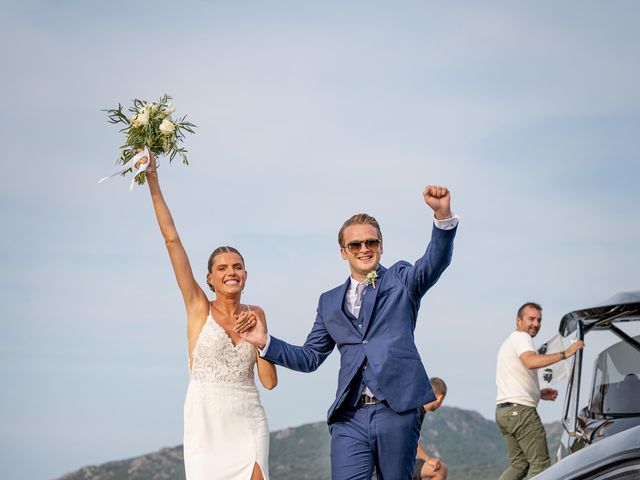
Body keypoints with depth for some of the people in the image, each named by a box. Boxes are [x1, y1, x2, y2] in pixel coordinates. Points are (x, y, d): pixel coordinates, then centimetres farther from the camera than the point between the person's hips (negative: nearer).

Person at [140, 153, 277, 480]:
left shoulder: (255, 314, 9)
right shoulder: (199, 308, 2)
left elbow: (269, 381, 6)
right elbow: (171, 239, -4)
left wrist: (259, 334, -6)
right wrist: (153, 181, -8)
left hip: (248, 426, 2)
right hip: (206, 426, -2)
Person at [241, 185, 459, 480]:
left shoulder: (400, 280, 12)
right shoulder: (330, 302, 20)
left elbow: (435, 262, -8)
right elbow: (310, 357, 22)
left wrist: (442, 214, -27)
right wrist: (265, 342, 7)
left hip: (397, 410, -2)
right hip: (350, 418, 2)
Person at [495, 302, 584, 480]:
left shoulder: (509, 342, 27)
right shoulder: (522, 338, -5)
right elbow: (531, 362, -28)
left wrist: (538, 393, 21)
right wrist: (564, 354, -28)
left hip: (502, 411, 10)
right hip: (520, 409, -10)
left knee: (519, 465, 11)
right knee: (540, 464, -9)